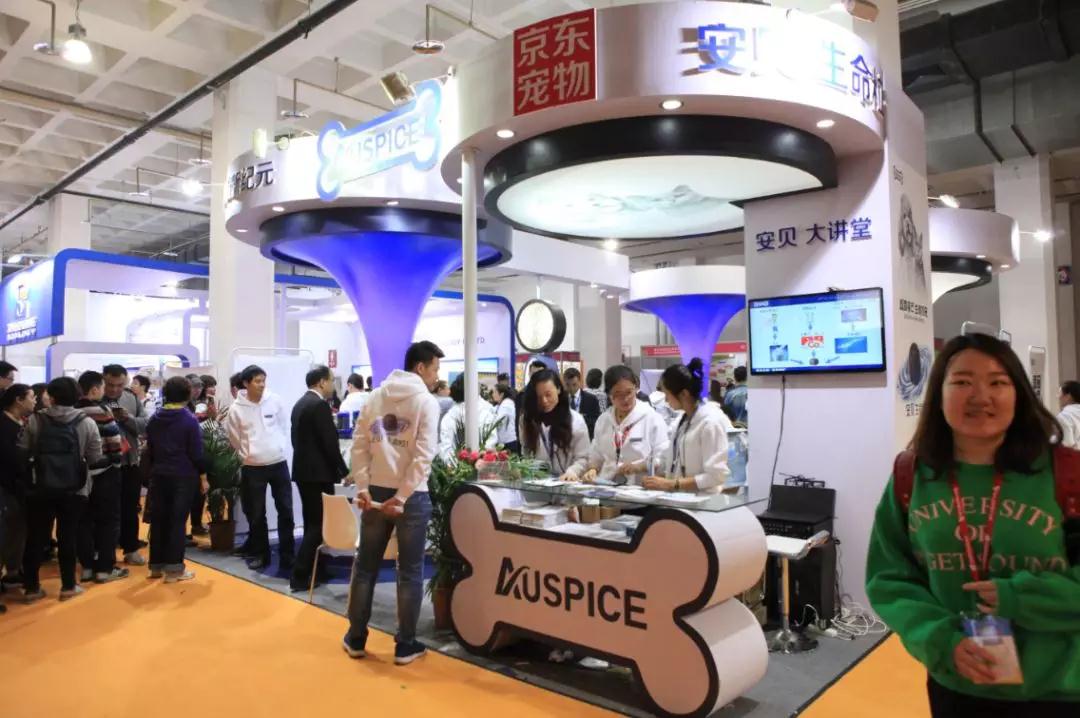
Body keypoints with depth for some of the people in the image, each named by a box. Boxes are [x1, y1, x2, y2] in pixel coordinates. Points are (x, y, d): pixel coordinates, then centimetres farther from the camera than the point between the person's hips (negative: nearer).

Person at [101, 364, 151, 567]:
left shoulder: (133, 398, 5)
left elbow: (147, 425, -1)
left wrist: (129, 418, -16)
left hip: (131, 463, 4)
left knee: (130, 509, 14)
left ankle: (131, 549, 27)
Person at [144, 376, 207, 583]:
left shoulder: (154, 419, 7)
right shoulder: (190, 419, -11)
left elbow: (149, 450, 13)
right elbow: (196, 453, -11)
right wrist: (203, 477, -4)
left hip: (159, 475, 5)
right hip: (183, 476, -5)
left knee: (158, 519, 12)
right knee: (177, 520, -1)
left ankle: (157, 565, 19)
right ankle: (174, 568, 2)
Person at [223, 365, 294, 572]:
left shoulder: (274, 400, -3)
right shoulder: (237, 409, -7)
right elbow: (234, 438, 5)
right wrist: (248, 454, 10)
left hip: (279, 463, 1)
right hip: (253, 467, -1)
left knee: (286, 510, 4)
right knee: (256, 515, 9)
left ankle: (288, 555, 14)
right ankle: (259, 554, 24)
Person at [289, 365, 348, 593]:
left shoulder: (300, 403, 13)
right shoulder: (320, 405, -16)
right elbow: (329, 443, -19)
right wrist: (344, 471, -8)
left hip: (303, 470, 10)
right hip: (317, 473, -10)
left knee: (312, 522, 16)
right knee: (319, 524, -3)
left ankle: (313, 570, 24)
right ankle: (300, 576, -1)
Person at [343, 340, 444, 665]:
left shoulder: (375, 397, 9)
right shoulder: (426, 400, -7)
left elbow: (359, 445, 3)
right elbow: (424, 455, -16)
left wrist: (363, 487, 1)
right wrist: (402, 497, -14)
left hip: (375, 492, 5)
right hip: (412, 496, -5)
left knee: (365, 566, 15)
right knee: (410, 571, 6)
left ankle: (356, 638, 26)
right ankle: (405, 645, 14)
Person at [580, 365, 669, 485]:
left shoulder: (652, 418, -1)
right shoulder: (603, 419, 14)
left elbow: (664, 460, -5)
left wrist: (640, 467, -20)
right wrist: (592, 470, -1)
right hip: (606, 486, 3)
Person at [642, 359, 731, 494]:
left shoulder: (711, 422, -14)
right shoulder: (683, 419, 10)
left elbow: (716, 476, -17)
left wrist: (671, 484, -19)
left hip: (703, 499, -7)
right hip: (681, 497, 7)